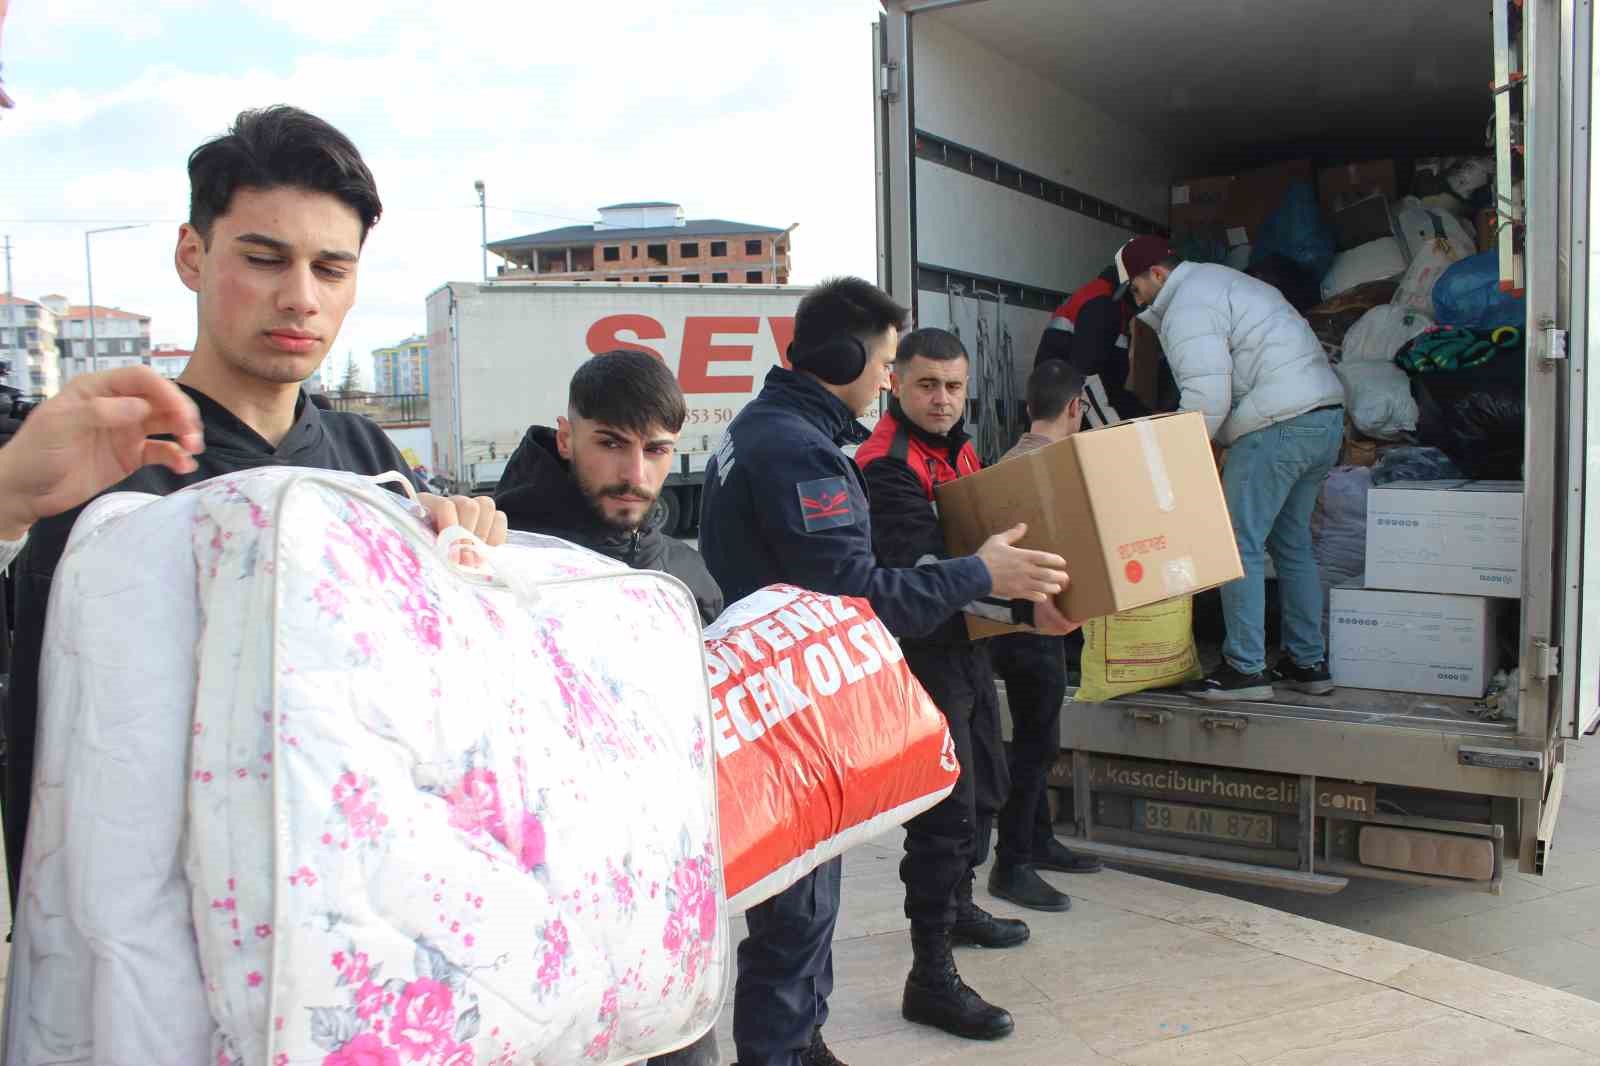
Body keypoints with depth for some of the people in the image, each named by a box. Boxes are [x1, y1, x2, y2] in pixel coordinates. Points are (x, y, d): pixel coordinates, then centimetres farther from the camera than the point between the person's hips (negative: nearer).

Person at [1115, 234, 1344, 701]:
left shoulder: (1187, 307, -9)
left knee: (1239, 546, -5)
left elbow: (1206, 397, -19)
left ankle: (1245, 669, -2)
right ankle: (1308, 663, 21)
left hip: (1278, 427, -10)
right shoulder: (1220, 280, 24)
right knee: (1292, 545, 17)